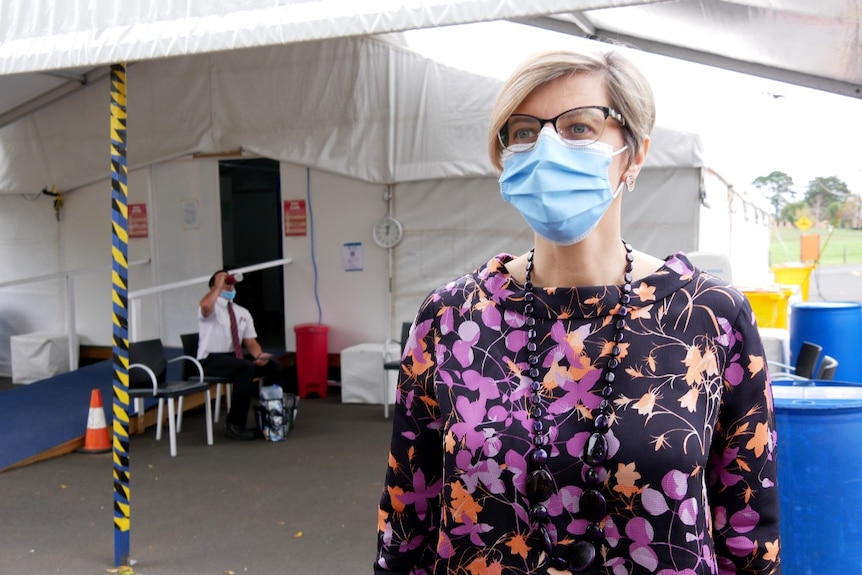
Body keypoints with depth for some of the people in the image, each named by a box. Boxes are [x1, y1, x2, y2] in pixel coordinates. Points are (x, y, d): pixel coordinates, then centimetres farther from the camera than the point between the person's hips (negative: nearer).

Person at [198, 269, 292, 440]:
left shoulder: (243, 312, 14)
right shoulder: (212, 307, -5)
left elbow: (250, 341, 11)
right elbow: (205, 306, -32)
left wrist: (259, 355, -11)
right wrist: (219, 284, -17)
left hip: (235, 357, 6)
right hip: (211, 360, -6)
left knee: (273, 365, -14)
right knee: (246, 369, -34)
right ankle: (234, 425, -24)